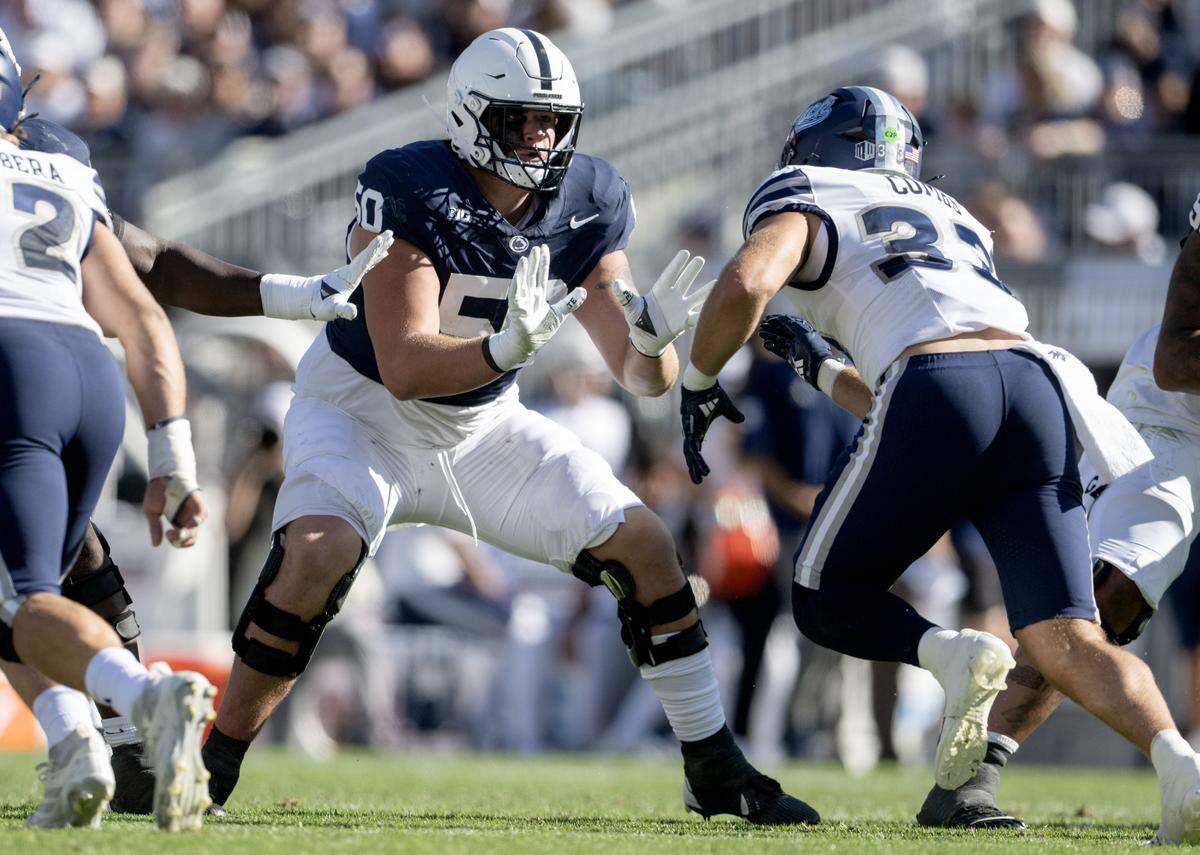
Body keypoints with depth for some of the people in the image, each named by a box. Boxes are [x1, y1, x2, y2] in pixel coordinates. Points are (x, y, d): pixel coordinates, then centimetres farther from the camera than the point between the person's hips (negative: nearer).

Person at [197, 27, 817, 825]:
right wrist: (508, 348, -47)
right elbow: (403, 367, -31)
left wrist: (653, 334, -31)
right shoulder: (408, 192, -26)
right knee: (318, 552, -32)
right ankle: (213, 765, -17)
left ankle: (716, 768, 7)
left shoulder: (587, 204, -9)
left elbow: (643, 378, -8)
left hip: (482, 425, 5)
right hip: (362, 406, -5)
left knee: (642, 543, -6)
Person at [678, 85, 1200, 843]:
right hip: (1040, 387, 5)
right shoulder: (954, 222, 37)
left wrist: (700, 383, 15)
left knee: (829, 600, 15)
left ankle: (951, 655, -14)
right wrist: (821, 368, 52)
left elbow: (745, 283, -2)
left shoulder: (802, 197, 20)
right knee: (1067, 643, -1)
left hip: (938, 390, -5)